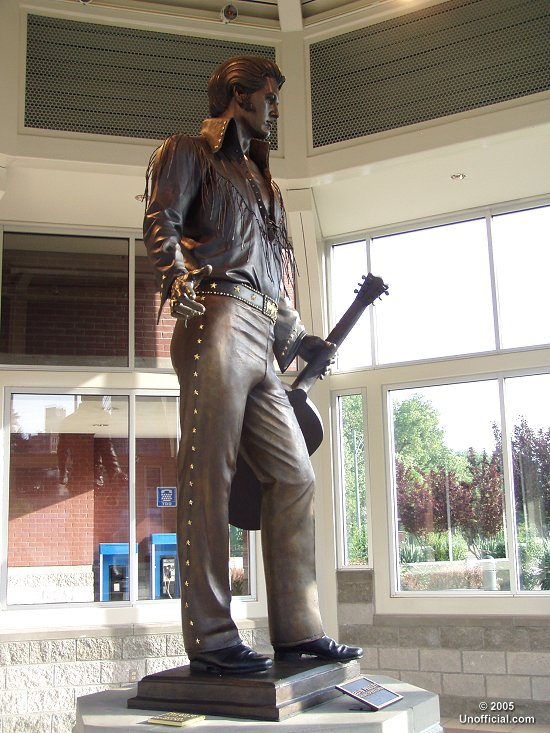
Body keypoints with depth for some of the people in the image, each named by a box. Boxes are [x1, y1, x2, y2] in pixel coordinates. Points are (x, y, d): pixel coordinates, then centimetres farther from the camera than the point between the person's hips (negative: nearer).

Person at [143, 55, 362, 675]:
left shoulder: (257, 177, 34)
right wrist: (185, 289, -21)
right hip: (218, 321, -8)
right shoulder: (191, 152, 12)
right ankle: (209, 638, -8)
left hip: (262, 341, 9)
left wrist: (297, 336, 22)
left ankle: (297, 629, 8)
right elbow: (160, 226, -5)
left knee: (294, 475, 3)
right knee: (208, 476, -11)